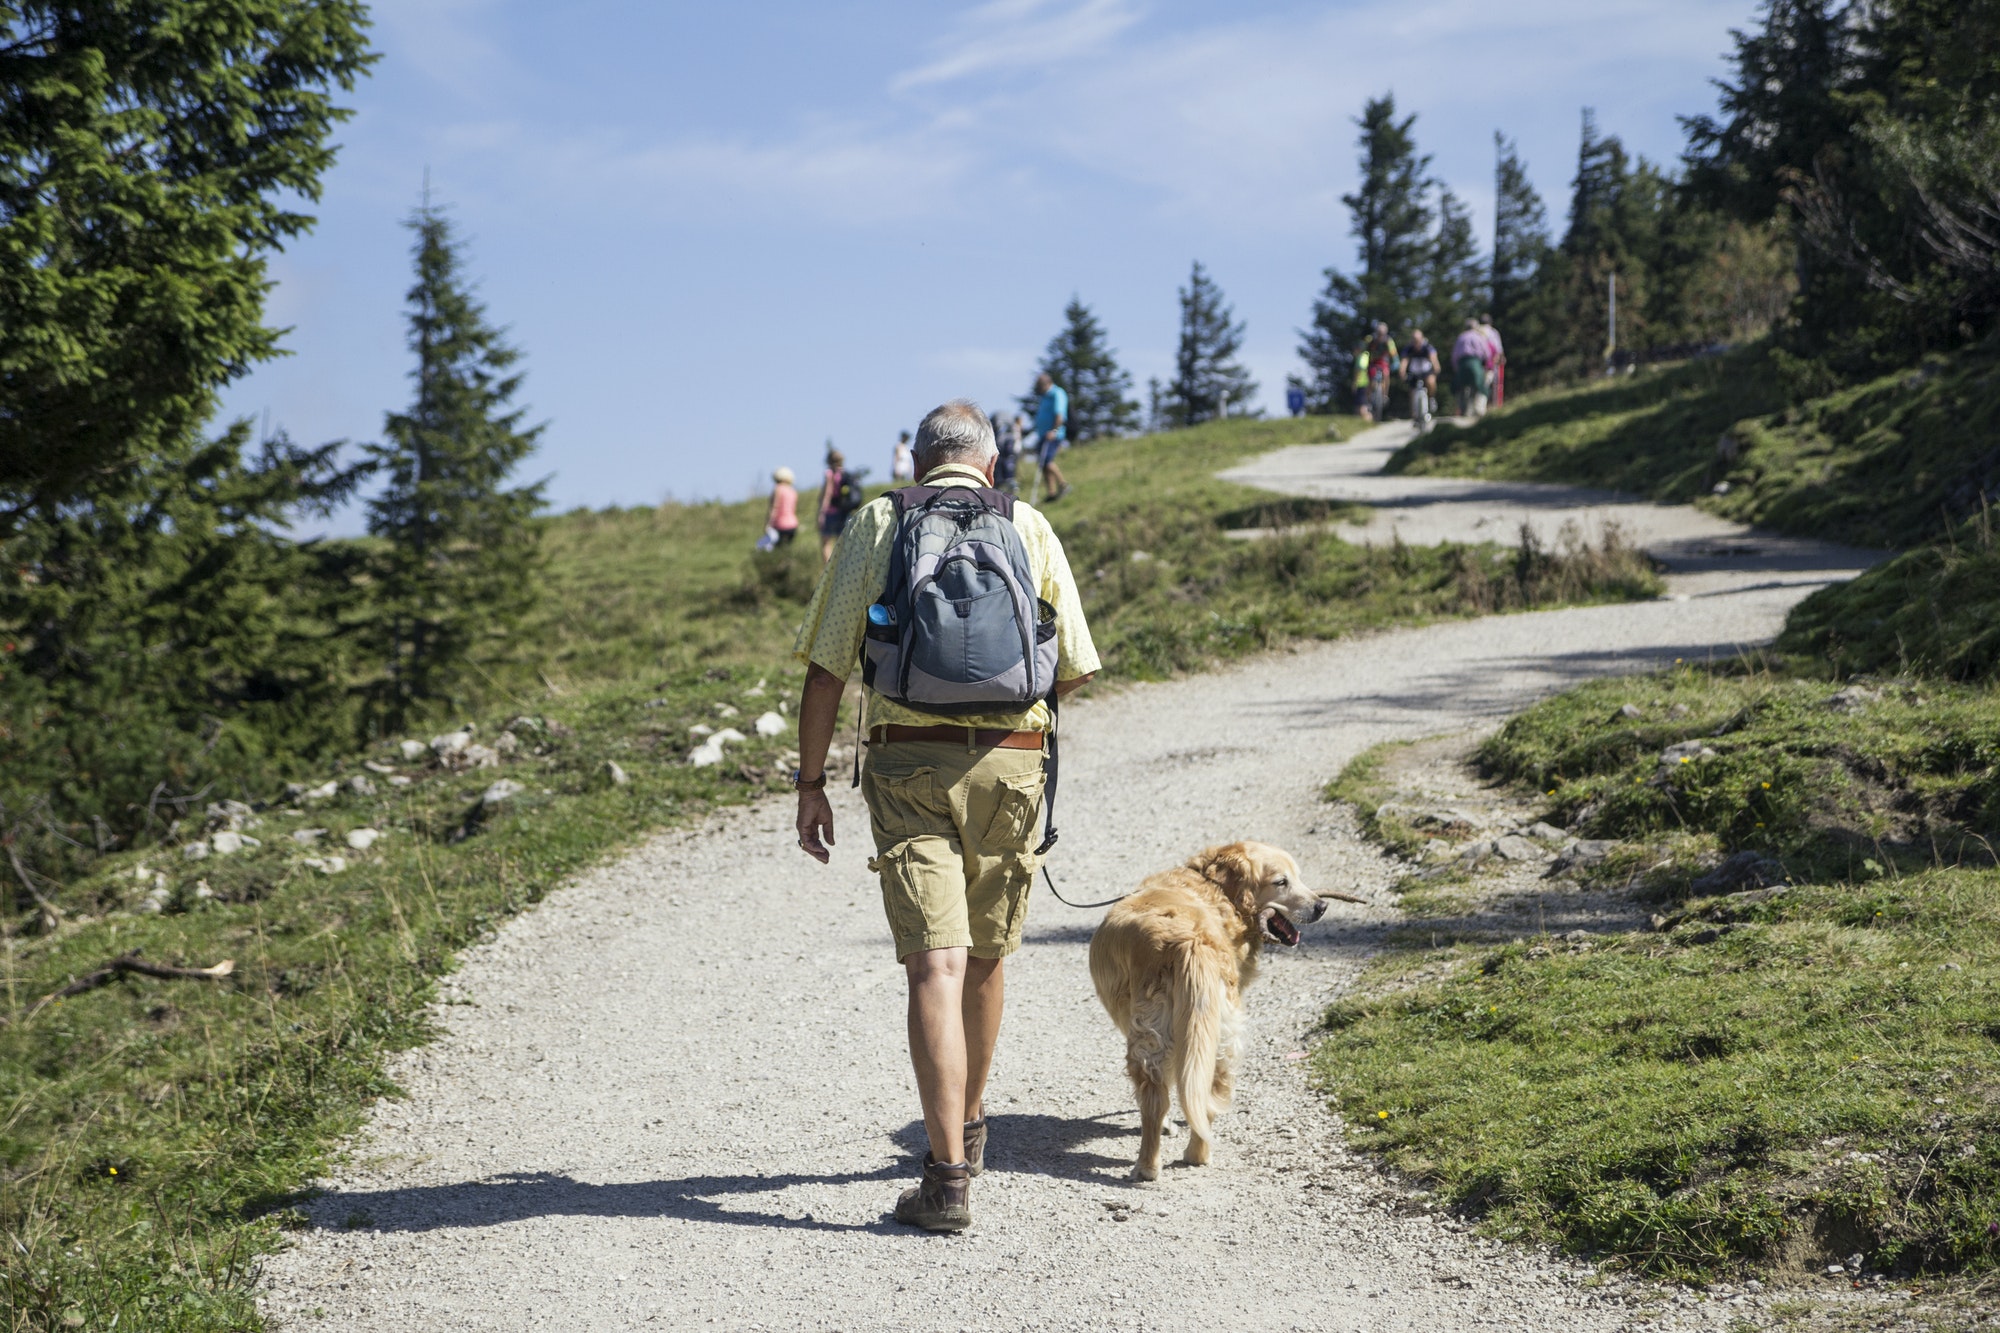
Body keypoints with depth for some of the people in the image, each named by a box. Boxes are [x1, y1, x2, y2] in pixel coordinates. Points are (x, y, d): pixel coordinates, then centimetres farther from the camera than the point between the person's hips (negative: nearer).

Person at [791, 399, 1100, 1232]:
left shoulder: (876, 525, 6)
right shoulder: (1029, 529, 8)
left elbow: (825, 668, 1)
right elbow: (1074, 669, 8)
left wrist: (811, 783, 6)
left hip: (908, 764, -2)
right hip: (1011, 763, 2)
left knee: (935, 965, -7)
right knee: (985, 956, 18)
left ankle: (949, 1176, -13)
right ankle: (968, 1125, 37)